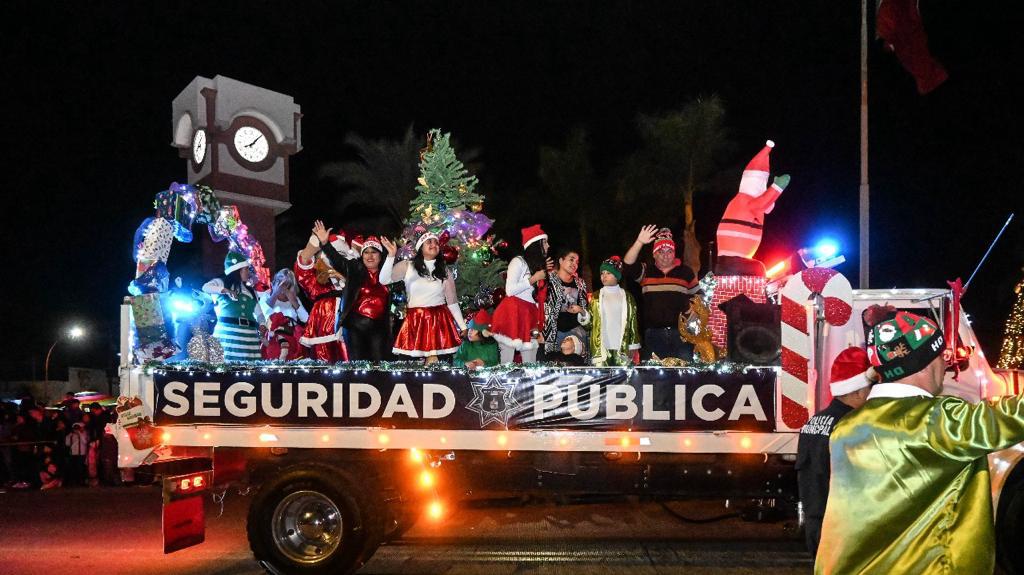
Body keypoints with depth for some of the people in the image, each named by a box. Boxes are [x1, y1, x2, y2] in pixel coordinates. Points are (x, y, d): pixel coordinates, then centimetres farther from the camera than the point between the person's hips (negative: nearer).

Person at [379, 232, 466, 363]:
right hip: (415, 321, -1)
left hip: (439, 321, 1)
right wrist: (391, 255, -16)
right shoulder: (407, 266, 5)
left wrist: (463, 327, 7)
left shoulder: (444, 272, 11)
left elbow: (452, 302, 12)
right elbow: (384, 280, -7)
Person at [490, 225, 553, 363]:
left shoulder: (537, 265, 20)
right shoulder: (518, 261, -3)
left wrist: (542, 270, 15)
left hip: (530, 318, 8)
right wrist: (533, 278, -10)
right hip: (512, 315, -7)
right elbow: (509, 290, -13)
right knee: (507, 363, -9)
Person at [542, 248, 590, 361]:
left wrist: (581, 310, -1)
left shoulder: (580, 284, 15)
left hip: (575, 329, 4)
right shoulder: (549, 279, 1)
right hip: (553, 330, -4)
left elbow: (586, 311, 17)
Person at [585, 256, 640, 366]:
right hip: (600, 348, 0)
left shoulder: (627, 297, 10)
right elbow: (589, 321, 7)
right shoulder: (596, 297, 11)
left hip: (622, 348, 0)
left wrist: (633, 346, 3)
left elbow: (633, 322, 9)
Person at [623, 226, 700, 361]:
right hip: (654, 333, 0)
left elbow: (698, 296, 18)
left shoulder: (686, 272, 9)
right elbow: (628, 265, -10)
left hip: (680, 332, 0)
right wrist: (639, 242, -21)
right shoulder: (646, 272, 8)